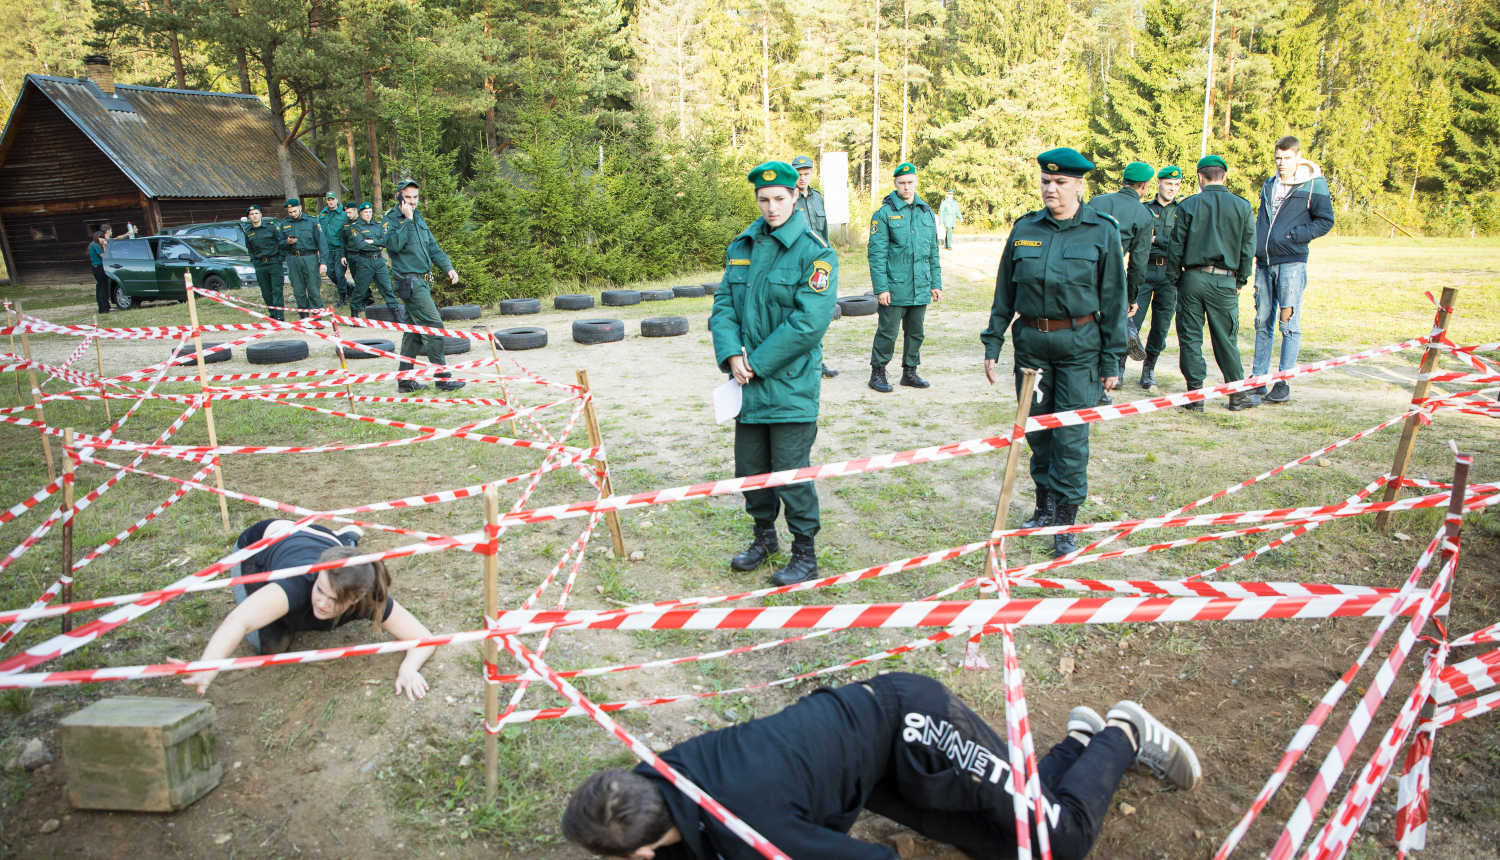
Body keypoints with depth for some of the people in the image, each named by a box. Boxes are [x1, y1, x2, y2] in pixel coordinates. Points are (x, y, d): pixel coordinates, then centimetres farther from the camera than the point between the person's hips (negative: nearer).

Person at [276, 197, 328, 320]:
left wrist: (323, 262, -9)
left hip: (310, 259, -3)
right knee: (298, 291, 5)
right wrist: (287, 242, -9)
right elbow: (279, 243, 16)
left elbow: (321, 242, -1)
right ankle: (303, 316, 14)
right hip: (293, 260, 3)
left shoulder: (312, 222, 3)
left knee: (313, 289, -7)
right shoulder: (284, 224, 12)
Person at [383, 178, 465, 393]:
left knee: (414, 329, 11)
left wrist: (448, 267, 4)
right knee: (433, 326, -12)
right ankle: (442, 377, -8)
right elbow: (394, 244, -24)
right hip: (409, 282, -9)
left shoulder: (419, 219, 16)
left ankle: (405, 379, 18)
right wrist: (407, 220, -21)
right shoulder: (392, 219, -7)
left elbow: (433, 248, 17)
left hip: (422, 281, 9)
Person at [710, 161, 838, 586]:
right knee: (749, 466, 15)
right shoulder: (742, 246, 10)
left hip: (790, 386, -6)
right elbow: (723, 304, 8)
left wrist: (758, 363, -16)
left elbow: (809, 323, -17)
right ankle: (765, 536, 37)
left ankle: (805, 553, 16)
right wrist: (732, 354, -10)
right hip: (748, 383, 6)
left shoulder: (815, 252, -10)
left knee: (791, 471, -1)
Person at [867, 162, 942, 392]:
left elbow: (933, 251, 17)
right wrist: (881, 287, -14)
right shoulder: (884, 214, -5)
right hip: (895, 287, -5)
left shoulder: (927, 213, 11)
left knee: (916, 332, 12)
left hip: (921, 288, 5)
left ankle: (910, 371, 25)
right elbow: (876, 253, -8)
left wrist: (936, 283, 12)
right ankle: (877, 373, 12)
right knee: (888, 331, 0)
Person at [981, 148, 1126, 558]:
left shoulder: (1102, 232, -1)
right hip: (1031, 340, 3)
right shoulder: (1024, 229, 6)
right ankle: (1044, 507, 30)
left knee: (1070, 435, -5)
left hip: (1079, 344, -3)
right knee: (1036, 429, 12)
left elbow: (1113, 298, 0)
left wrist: (1112, 360, -2)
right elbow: (1004, 292, 11)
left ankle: (1066, 526, 6)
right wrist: (992, 343, 7)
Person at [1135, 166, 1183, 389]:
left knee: (1162, 323, 4)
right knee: (1132, 320, -9)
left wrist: (1156, 239, -8)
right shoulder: (1144, 209, 8)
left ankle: (1149, 368, 16)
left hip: (1169, 273, 2)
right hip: (1144, 270, -2)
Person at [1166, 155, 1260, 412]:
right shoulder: (1243, 206, 3)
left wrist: (1174, 278, 8)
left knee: (1190, 338, 6)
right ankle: (1238, 395, 16)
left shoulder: (1188, 205, -1)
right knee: (1226, 340, 8)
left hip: (1192, 278, -1)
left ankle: (1195, 394, 7)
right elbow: (1248, 248, 5)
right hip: (1225, 282, 1)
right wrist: (1240, 281, 14)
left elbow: (1176, 246, -1)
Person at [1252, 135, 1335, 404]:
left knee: (1289, 323, -4)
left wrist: (1293, 235, -12)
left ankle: (1283, 383, 0)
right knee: (1262, 322, 8)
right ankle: (1258, 378, 15)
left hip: (1292, 262, -5)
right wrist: (1254, 247, 9)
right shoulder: (1269, 185, 16)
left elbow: (1325, 221, -2)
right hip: (1264, 262, 6)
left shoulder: (1313, 184, -1)